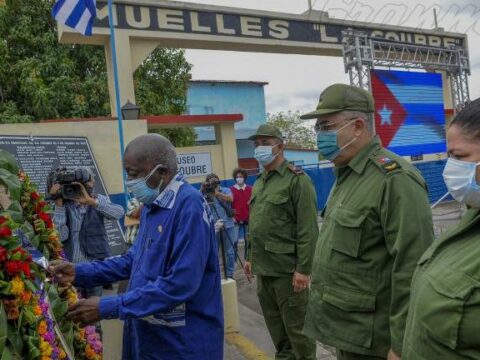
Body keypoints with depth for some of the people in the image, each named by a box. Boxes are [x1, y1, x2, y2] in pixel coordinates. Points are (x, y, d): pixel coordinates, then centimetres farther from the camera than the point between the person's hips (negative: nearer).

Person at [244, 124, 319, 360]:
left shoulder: (297, 180, -10)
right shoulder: (258, 183, 14)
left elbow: (308, 230, -16)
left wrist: (303, 268, -19)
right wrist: (251, 257, 18)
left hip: (287, 270, -7)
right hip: (263, 269, 8)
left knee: (296, 326, 4)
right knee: (275, 325, 19)